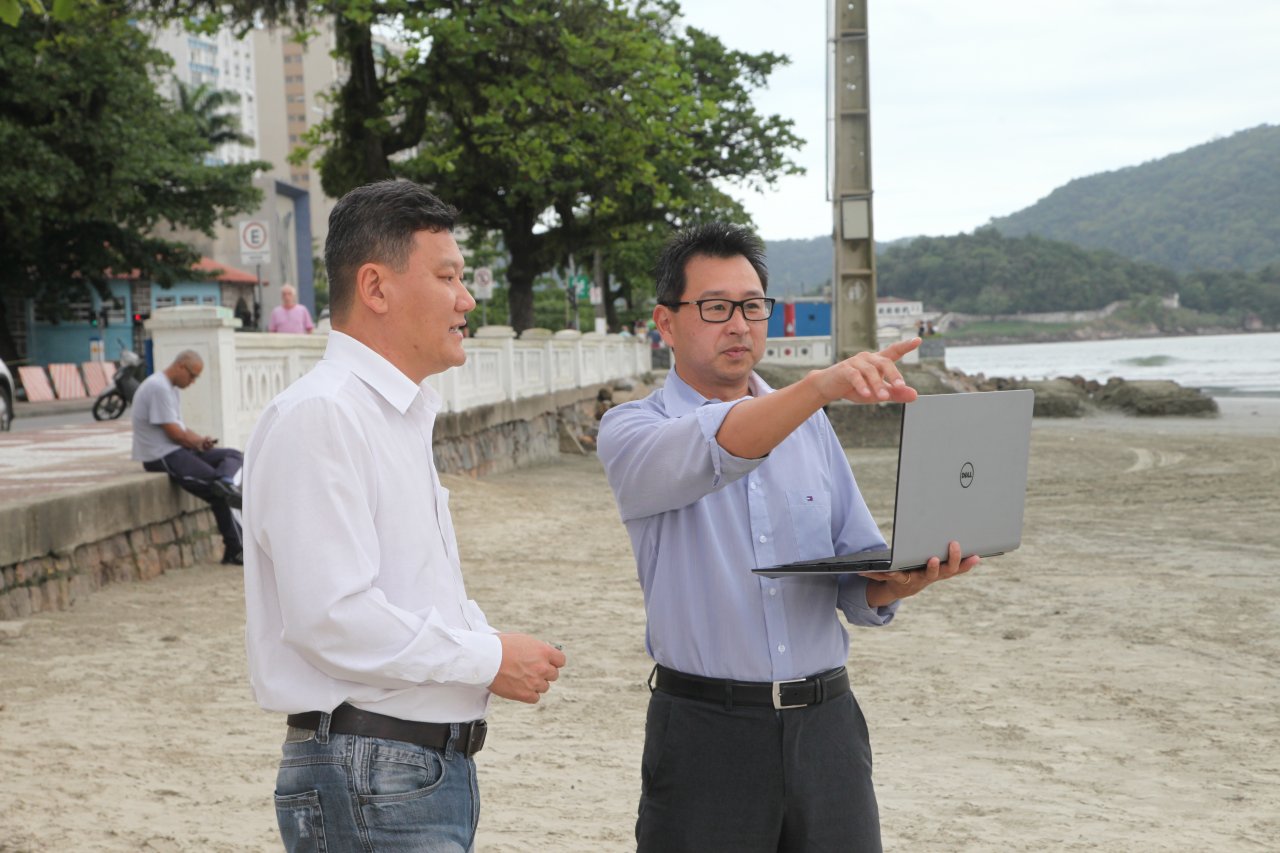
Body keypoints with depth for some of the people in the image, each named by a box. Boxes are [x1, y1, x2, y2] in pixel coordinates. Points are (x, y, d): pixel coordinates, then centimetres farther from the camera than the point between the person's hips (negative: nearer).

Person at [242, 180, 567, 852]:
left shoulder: (402, 415, 18)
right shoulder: (318, 417, -15)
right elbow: (333, 617, -23)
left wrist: (492, 641, 6)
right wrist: (489, 659, -15)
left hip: (437, 768, 9)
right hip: (370, 787, -9)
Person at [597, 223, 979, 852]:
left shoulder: (809, 427, 12)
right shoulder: (632, 432, -3)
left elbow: (858, 579, 10)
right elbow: (713, 451, -26)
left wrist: (898, 580, -12)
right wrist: (820, 387, -40)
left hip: (826, 725, 4)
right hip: (707, 730, -4)